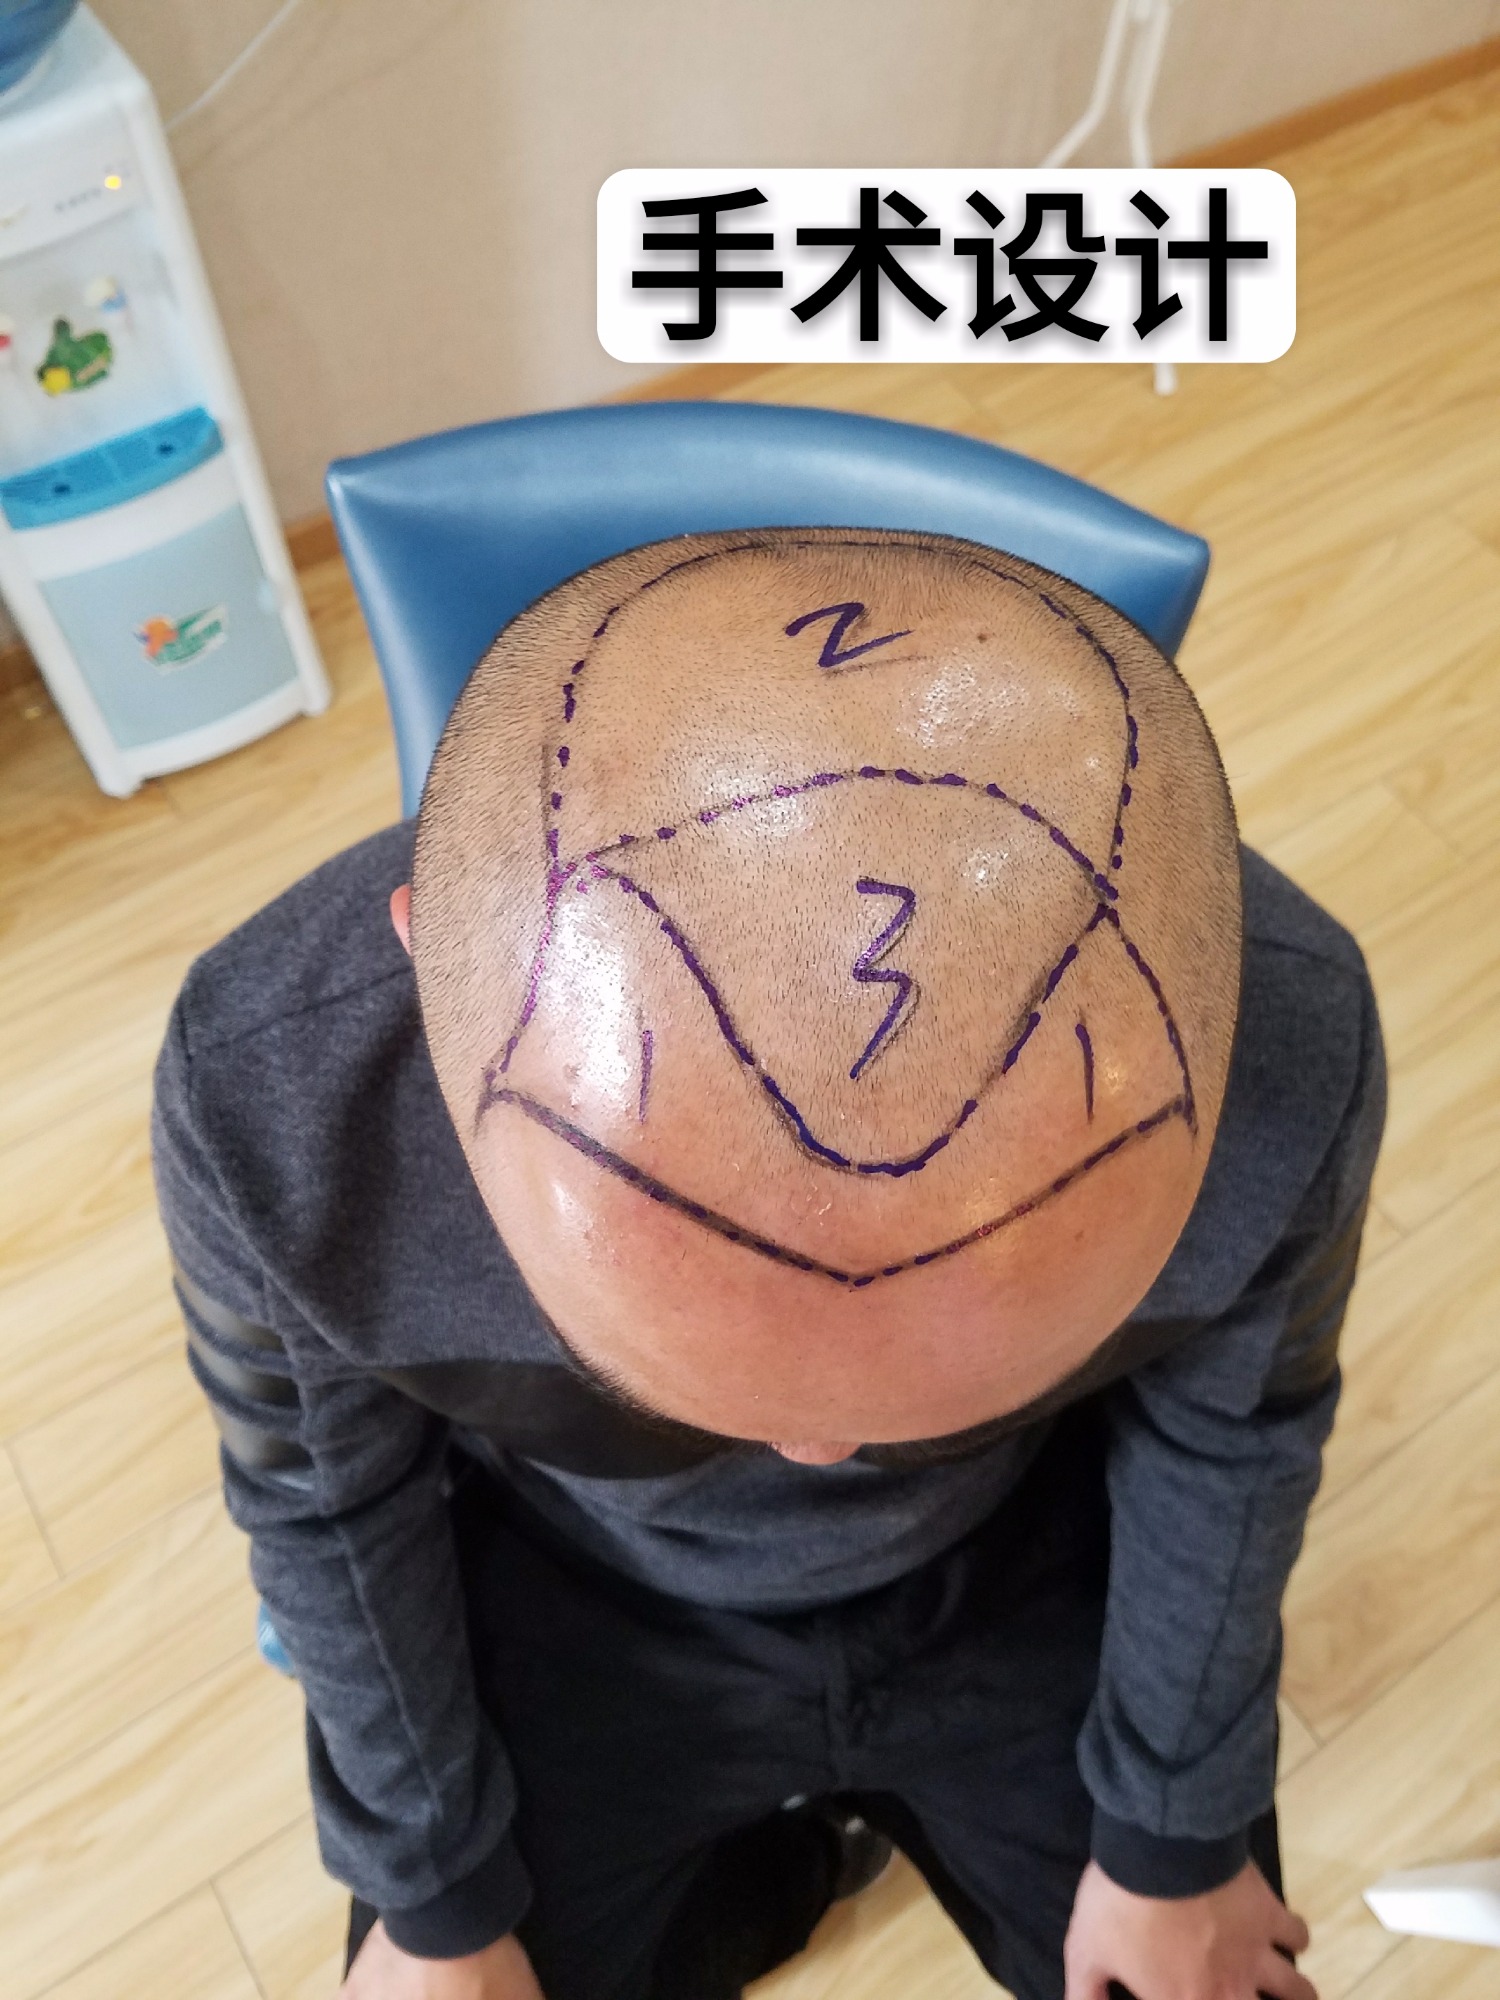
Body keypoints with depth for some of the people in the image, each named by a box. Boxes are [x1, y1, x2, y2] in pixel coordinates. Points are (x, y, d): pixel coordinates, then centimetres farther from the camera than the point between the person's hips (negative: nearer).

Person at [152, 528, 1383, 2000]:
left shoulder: (1289, 1049, -34)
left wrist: (1174, 1839, 5)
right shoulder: (265, 1087, -36)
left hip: (1019, 1566, 1)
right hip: (579, 1594, 0)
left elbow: (1228, 1435, -11)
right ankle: (816, 1839, 29)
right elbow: (323, 1497, -12)